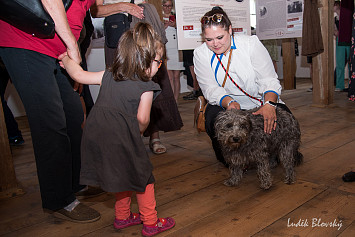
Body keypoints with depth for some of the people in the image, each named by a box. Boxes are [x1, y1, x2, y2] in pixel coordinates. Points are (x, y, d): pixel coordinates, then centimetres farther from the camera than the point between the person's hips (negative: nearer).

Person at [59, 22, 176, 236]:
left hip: (96, 136, 7)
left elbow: (79, 75, 17)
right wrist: (140, 131, 8)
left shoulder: (108, 76, 11)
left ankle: (122, 217, 39)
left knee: (123, 176, 25)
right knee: (143, 177, 11)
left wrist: (67, 59, 36)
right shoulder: (146, 87, -6)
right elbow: (142, 118, -14)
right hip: (122, 138, -7)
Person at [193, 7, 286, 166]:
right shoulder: (200, 54, -7)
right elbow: (210, 88, -14)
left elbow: (268, 79, -17)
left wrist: (269, 103, -38)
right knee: (213, 118, -32)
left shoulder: (251, 44, -12)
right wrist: (229, 103, -36)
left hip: (259, 101, 0)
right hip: (224, 104, 0)